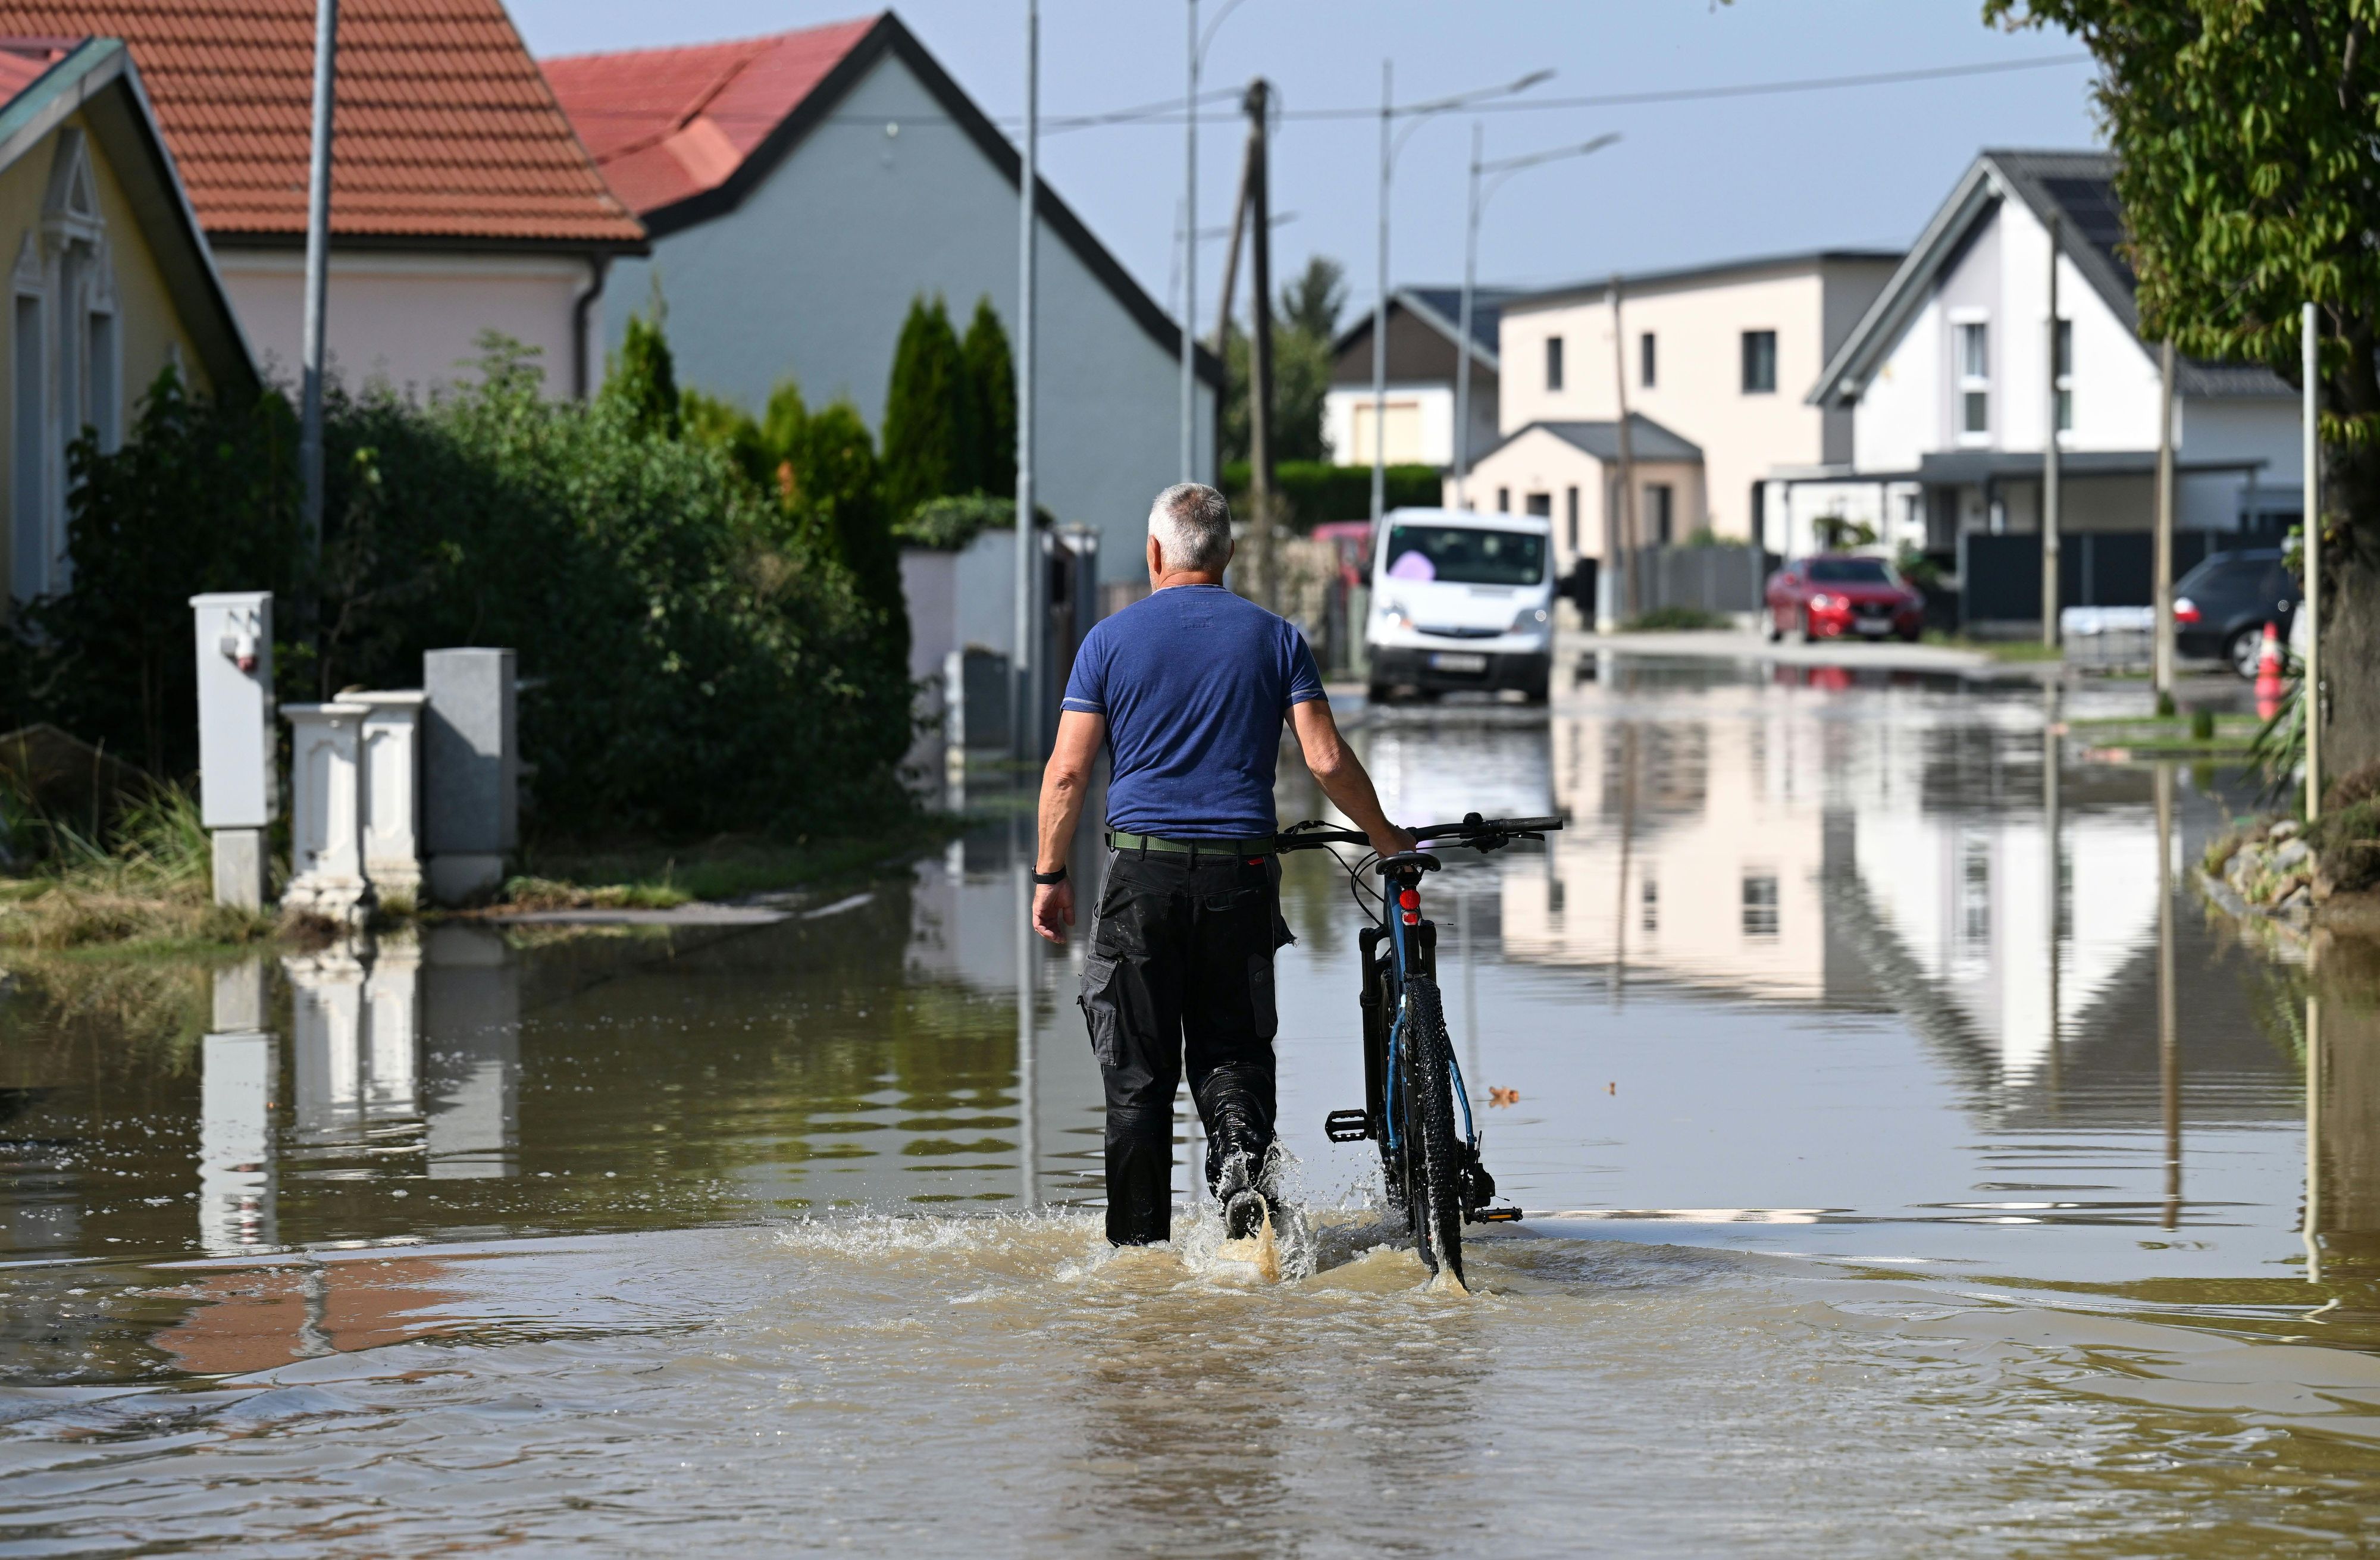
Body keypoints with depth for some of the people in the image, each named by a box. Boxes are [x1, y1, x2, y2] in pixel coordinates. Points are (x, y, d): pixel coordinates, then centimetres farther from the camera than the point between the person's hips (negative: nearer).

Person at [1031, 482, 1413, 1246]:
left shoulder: (1111, 640, 2)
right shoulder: (1274, 638, 5)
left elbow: (1067, 771, -2)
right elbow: (1327, 760, -2)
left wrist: (1050, 876, 7)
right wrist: (1385, 838, 12)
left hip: (1141, 874, -1)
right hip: (1240, 870, 1)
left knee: (1137, 1075, 5)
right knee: (1232, 1048, 12)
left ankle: (1139, 1248, 6)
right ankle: (1242, 1153, -19)